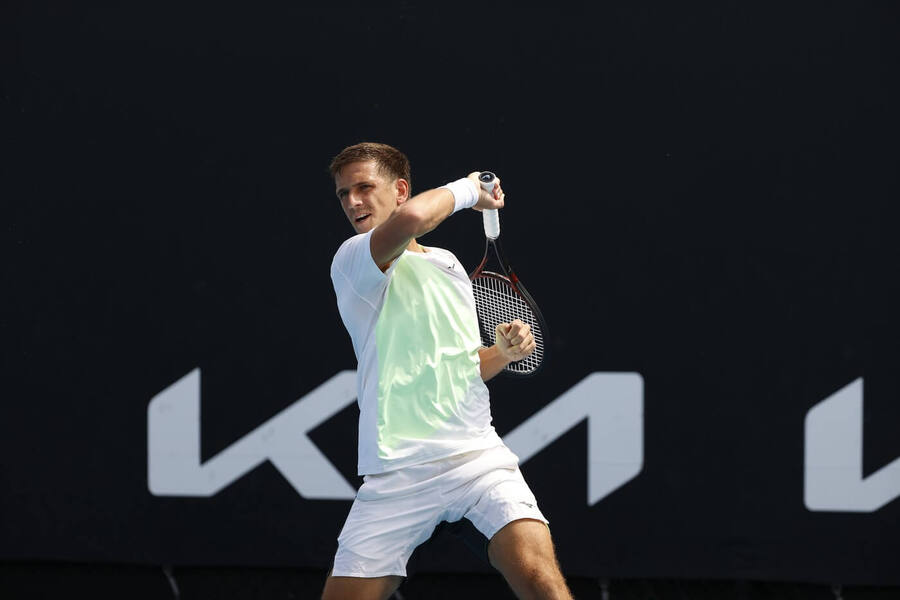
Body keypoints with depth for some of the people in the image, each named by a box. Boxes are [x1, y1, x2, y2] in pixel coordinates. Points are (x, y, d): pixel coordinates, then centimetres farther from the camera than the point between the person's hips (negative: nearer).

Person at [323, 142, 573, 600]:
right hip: (397, 473, -3)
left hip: (477, 457, 3)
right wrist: (467, 189, -5)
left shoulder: (449, 266, 21)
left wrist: (504, 351, 11)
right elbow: (411, 217, -23)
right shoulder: (352, 261, -1)